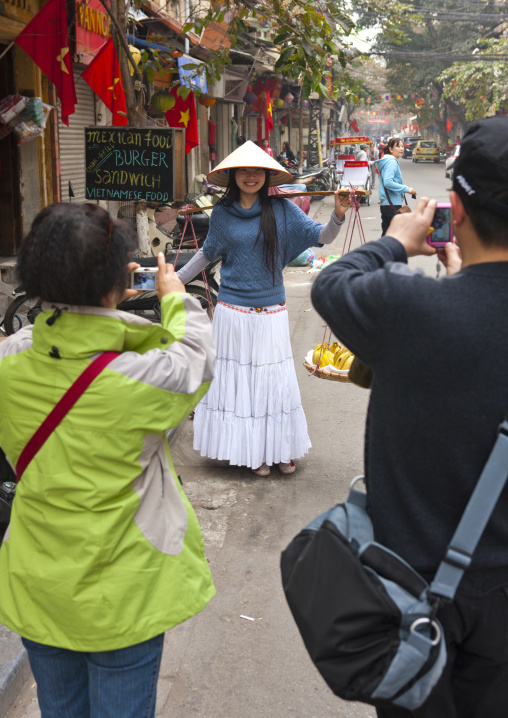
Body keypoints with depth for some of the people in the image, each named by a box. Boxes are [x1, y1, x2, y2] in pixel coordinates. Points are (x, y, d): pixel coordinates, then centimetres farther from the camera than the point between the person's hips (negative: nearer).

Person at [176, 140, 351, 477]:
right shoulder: (222, 214, 2)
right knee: (237, 379, 5)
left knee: (274, 379, 6)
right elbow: (208, 253, 17)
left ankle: (280, 448, 22)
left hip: (271, 312, -1)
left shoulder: (282, 209, -2)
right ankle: (252, 451, 20)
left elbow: (321, 237, -4)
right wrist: (176, 279, 20)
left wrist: (338, 215, -22)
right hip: (233, 311, 1)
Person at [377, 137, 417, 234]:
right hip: (392, 204, -10)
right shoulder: (391, 162, -13)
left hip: (385, 203, 10)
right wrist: (406, 189, -20)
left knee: (386, 234, 13)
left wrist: (404, 187, 14)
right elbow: (388, 183, -25)